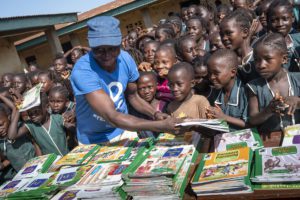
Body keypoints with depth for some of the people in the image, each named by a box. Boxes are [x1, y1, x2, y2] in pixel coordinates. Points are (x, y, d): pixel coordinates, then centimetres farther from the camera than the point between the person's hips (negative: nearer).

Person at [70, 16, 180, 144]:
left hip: (124, 130, 5)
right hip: (94, 140, -5)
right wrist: (161, 126, -35)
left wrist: (155, 114, -13)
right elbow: (112, 117, -32)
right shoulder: (82, 71, -28)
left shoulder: (125, 59, -10)